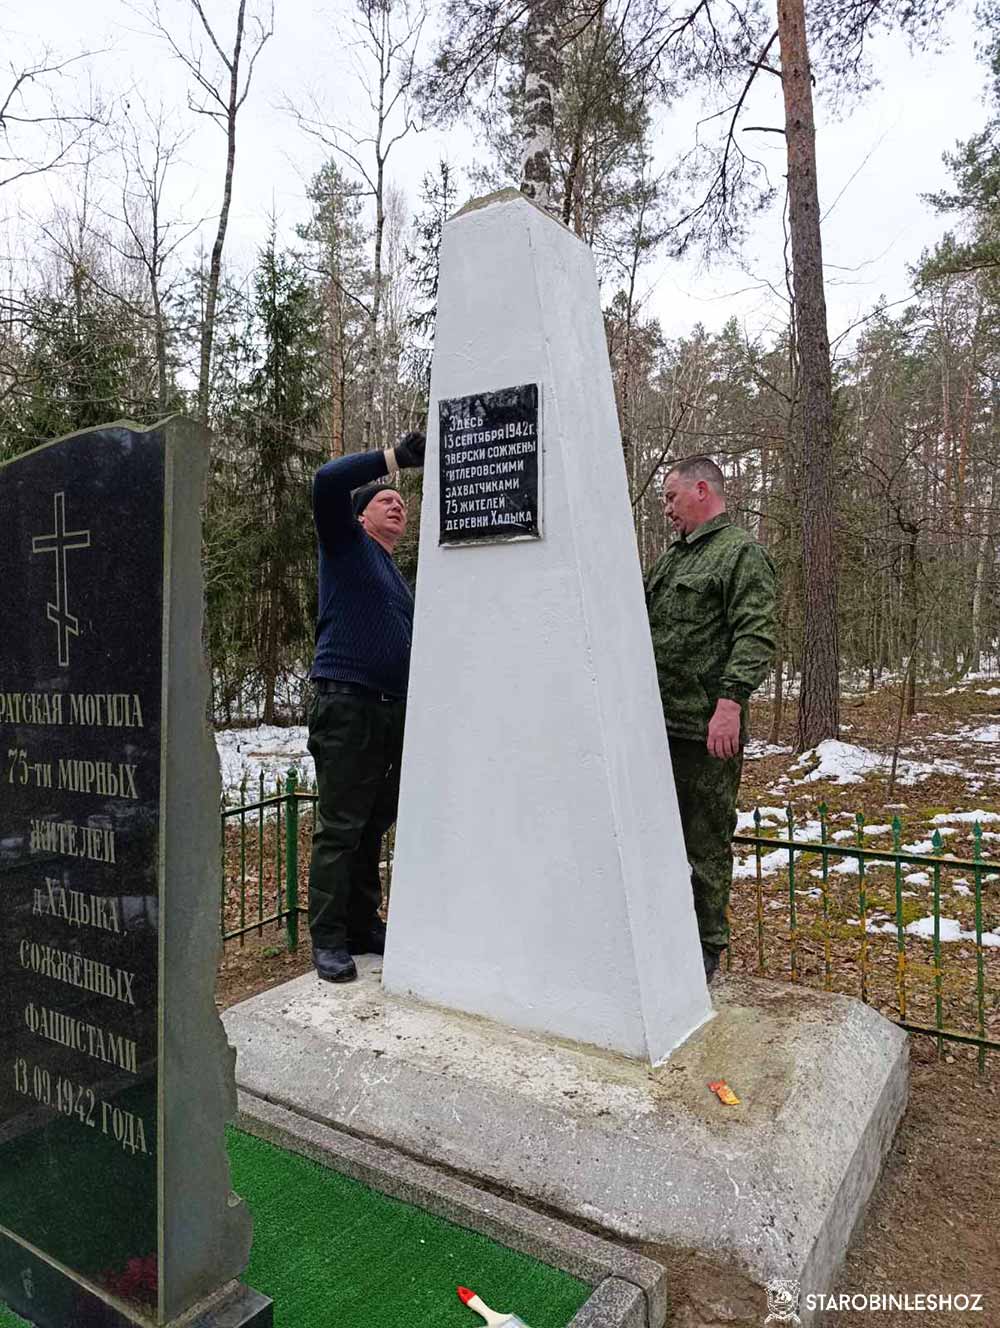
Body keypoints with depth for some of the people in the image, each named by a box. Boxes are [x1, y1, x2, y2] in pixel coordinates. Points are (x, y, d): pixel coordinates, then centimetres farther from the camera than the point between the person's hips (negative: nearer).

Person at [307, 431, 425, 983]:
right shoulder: (346, 543, 5)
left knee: (373, 827, 12)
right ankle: (327, 941, 3)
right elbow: (327, 482, -14)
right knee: (339, 828, -5)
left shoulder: (398, 577, 24)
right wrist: (396, 456, -12)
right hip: (346, 704, -7)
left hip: (393, 711, 8)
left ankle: (364, 926, 22)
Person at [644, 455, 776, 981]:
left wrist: (731, 701, -25)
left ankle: (707, 946, 18)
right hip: (654, 724, 8)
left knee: (706, 842, 3)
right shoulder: (668, 559, 21)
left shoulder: (742, 553, -5)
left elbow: (755, 637, -16)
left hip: (705, 729, -8)